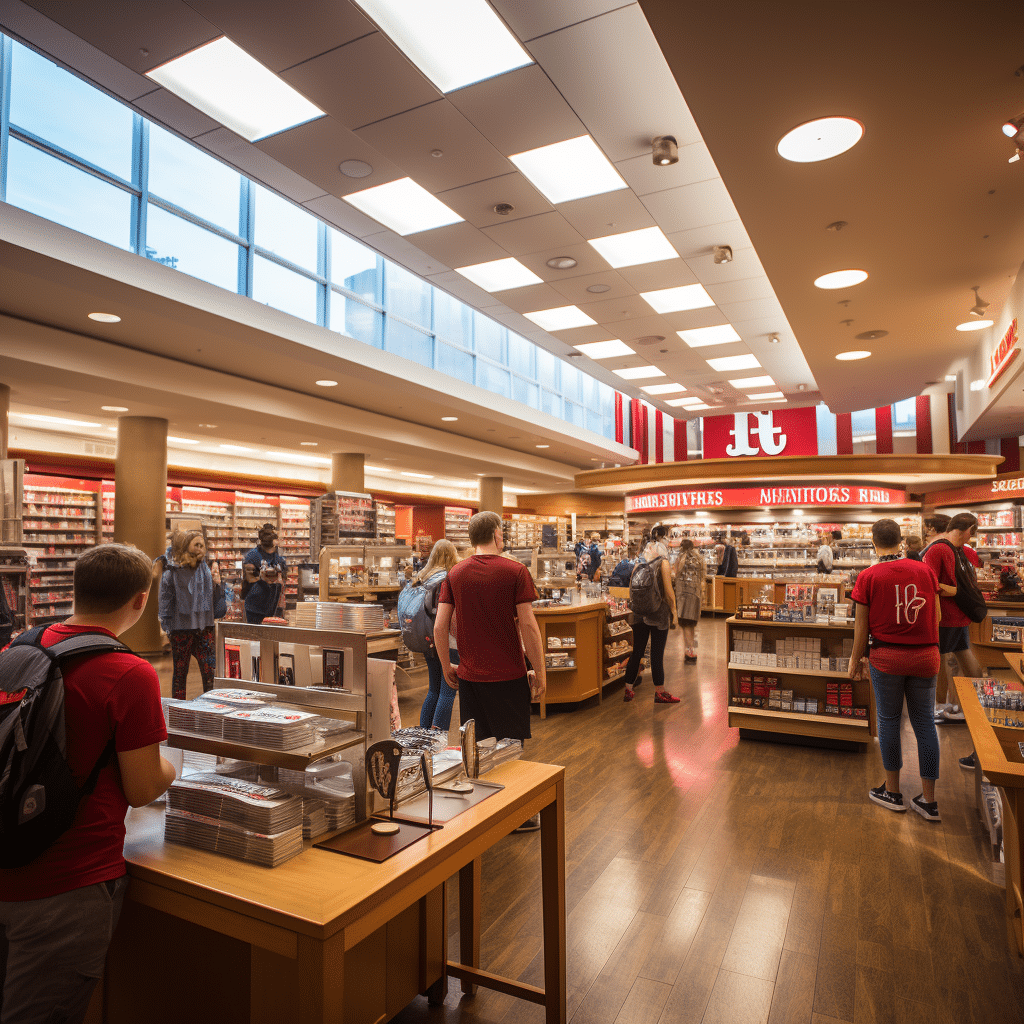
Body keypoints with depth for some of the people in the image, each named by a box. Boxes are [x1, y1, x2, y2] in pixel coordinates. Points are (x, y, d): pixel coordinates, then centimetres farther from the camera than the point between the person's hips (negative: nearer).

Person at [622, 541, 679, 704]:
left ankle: (628, 690, 12)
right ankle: (660, 693, 9)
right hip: (659, 614, -4)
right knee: (657, 654, 1)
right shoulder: (662, 562, -3)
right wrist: (674, 612, -1)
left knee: (637, 653, 9)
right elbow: (668, 591, -7)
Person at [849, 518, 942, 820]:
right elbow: (937, 616, 6)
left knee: (888, 719, 10)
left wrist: (855, 659, 6)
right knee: (924, 720, 10)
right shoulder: (925, 570, -1)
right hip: (925, 656, 3)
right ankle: (929, 800, 17)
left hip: (886, 656, -3)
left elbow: (862, 625, -6)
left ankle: (892, 792, 21)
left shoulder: (868, 576, -9)